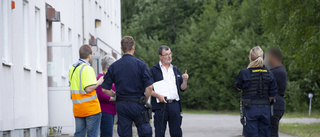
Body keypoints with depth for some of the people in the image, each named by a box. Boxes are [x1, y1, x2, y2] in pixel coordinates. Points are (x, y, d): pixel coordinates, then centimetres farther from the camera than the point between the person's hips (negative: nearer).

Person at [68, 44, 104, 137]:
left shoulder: (72, 69, 11)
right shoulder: (87, 68, -15)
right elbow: (88, 89, -22)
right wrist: (99, 82, -7)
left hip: (78, 108, 7)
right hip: (91, 108, -7)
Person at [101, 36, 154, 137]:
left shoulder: (114, 66, 2)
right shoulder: (140, 64, -7)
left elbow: (105, 89, 2)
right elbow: (149, 87, -12)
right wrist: (145, 102, 3)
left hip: (121, 105, 3)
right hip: (137, 104, -3)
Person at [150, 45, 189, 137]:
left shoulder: (175, 70, 18)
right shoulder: (154, 70, 3)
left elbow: (182, 88, 18)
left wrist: (185, 80, -2)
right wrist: (158, 95, -18)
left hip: (175, 105, 4)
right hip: (160, 105, -4)